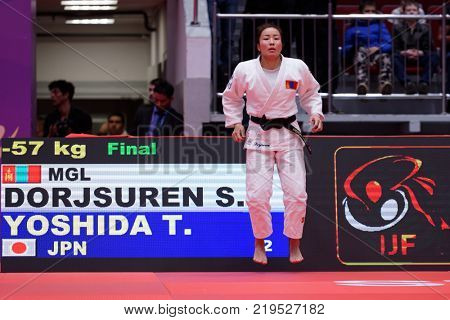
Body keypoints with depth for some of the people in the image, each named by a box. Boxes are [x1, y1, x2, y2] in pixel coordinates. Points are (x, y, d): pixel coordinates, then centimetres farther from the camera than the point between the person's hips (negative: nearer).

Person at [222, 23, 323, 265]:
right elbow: (231, 98, 8)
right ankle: (260, 243, 21)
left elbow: (310, 93, 9)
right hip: (258, 135, -1)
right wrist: (235, 123, -1)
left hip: (288, 134, 1)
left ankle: (294, 243, 18)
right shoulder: (245, 70, -12)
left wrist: (316, 113, -7)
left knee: (296, 193, -4)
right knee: (257, 195, -4)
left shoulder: (297, 68, -10)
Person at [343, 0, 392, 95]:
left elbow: (389, 44, 8)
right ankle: (361, 84, -64)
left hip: (378, 51, 1)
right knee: (360, 53, -39)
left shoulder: (380, 25, 19)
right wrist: (354, 48, -9)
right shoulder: (353, 27, 16)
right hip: (361, 52, -1)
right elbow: (346, 48, 14)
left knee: (385, 56, -36)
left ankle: (384, 83, -63)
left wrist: (378, 48, -13)